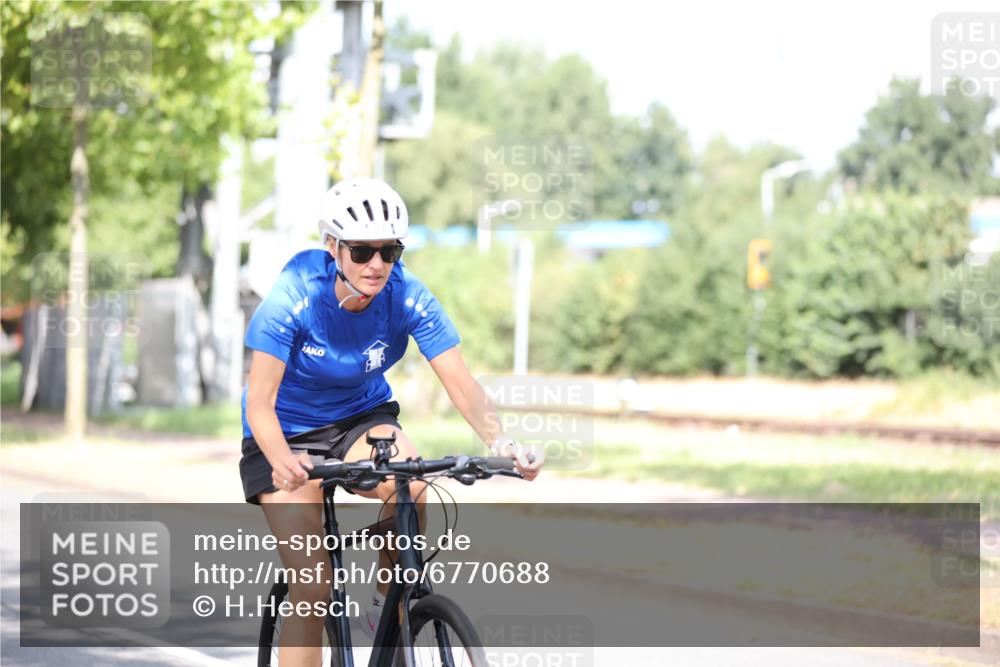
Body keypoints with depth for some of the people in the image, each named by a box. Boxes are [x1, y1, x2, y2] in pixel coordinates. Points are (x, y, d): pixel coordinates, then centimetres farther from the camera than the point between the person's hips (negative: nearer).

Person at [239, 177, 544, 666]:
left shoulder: (407, 297, -19)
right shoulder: (294, 297, -26)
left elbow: (461, 383, -22)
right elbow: (260, 404, -29)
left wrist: (499, 443, -42)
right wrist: (282, 461, -50)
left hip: (361, 418, 2)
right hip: (287, 433, -2)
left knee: (410, 483, -32)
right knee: (312, 591, -14)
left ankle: (386, 608, -7)